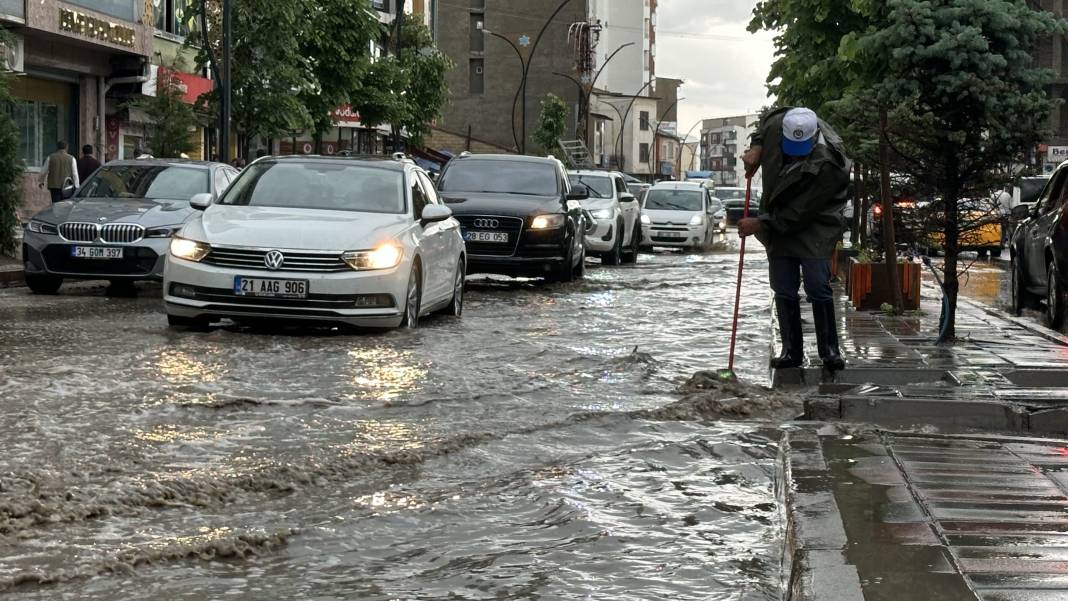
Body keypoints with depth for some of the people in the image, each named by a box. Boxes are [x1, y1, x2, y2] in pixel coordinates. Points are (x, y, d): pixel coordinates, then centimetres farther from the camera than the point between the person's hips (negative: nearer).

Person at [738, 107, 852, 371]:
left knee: (818, 289, -7)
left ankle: (829, 350, 5)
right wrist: (757, 148, -1)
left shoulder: (826, 164, -31)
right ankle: (792, 351, 13)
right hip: (778, 225, 6)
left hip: (814, 228, -6)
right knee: (784, 291, 6)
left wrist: (760, 224, -22)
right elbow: (766, 123, 16)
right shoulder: (778, 123, -14)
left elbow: (799, 213, -27)